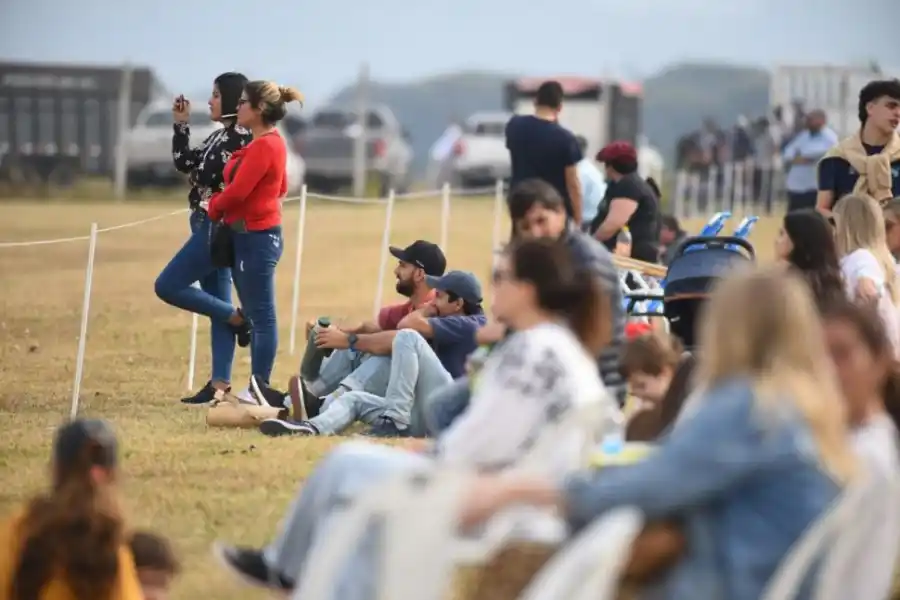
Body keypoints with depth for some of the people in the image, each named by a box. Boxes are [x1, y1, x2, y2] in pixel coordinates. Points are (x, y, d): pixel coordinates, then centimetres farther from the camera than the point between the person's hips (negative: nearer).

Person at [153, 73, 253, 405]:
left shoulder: (241, 137, -14)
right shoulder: (220, 136, 15)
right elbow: (185, 162, 20)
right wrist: (181, 125, 15)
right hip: (209, 228, 10)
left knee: (168, 286, -7)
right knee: (218, 307, 8)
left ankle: (235, 317, -1)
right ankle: (220, 383, 9)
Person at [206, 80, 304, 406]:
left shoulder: (264, 146, -17)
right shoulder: (271, 143, 14)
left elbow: (237, 191, -21)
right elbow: (281, 187, 24)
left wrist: (214, 208, 0)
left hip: (256, 237, -11)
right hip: (256, 235, 11)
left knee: (262, 317, -8)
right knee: (257, 316, 12)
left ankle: (260, 389, -7)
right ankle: (259, 388, 15)